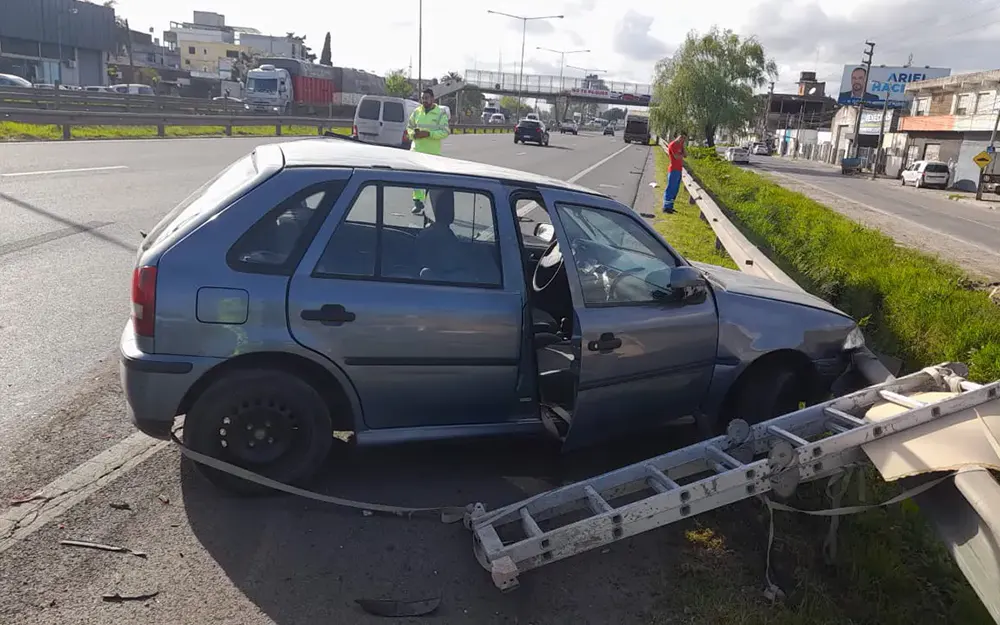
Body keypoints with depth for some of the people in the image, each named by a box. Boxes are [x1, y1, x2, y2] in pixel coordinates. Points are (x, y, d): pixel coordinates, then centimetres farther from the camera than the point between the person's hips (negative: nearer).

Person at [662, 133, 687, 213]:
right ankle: (666, 207, -6)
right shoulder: (672, 145, -11)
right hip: (674, 170, -9)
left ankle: (670, 206, 16)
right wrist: (682, 154, 1)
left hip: (679, 170, 9)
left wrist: (683, 146, 1)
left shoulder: (680, 145, 16)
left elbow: (685, 155, 9)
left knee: (675, 189, 11)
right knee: (670, 189, -8)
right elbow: (677, 157, -18)